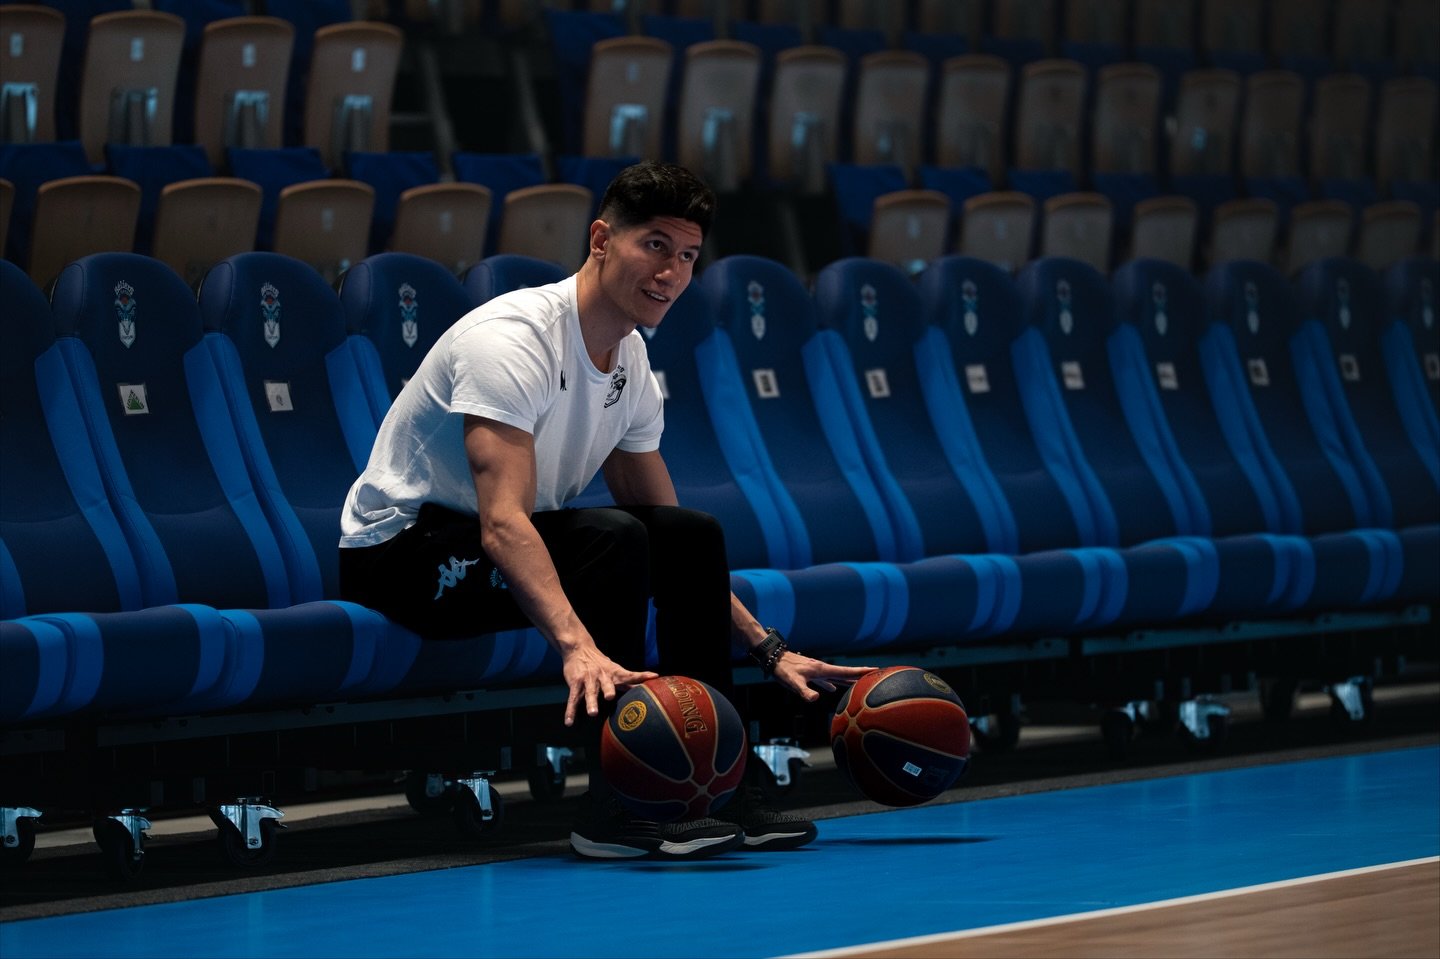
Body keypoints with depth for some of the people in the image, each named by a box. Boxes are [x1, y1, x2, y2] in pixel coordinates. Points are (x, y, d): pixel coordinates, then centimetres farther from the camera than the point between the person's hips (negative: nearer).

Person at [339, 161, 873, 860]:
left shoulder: (629, 364, 4)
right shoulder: (513, 339, -25)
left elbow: (668, 538, 11)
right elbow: (504, 524, -38)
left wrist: (768, 650, 2)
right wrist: (578, 646, -52)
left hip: (492, 547, 9)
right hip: (397, 548, -9)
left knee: (693, 537, -1)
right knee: (612, 538, -29)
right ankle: (616, 807, -27)